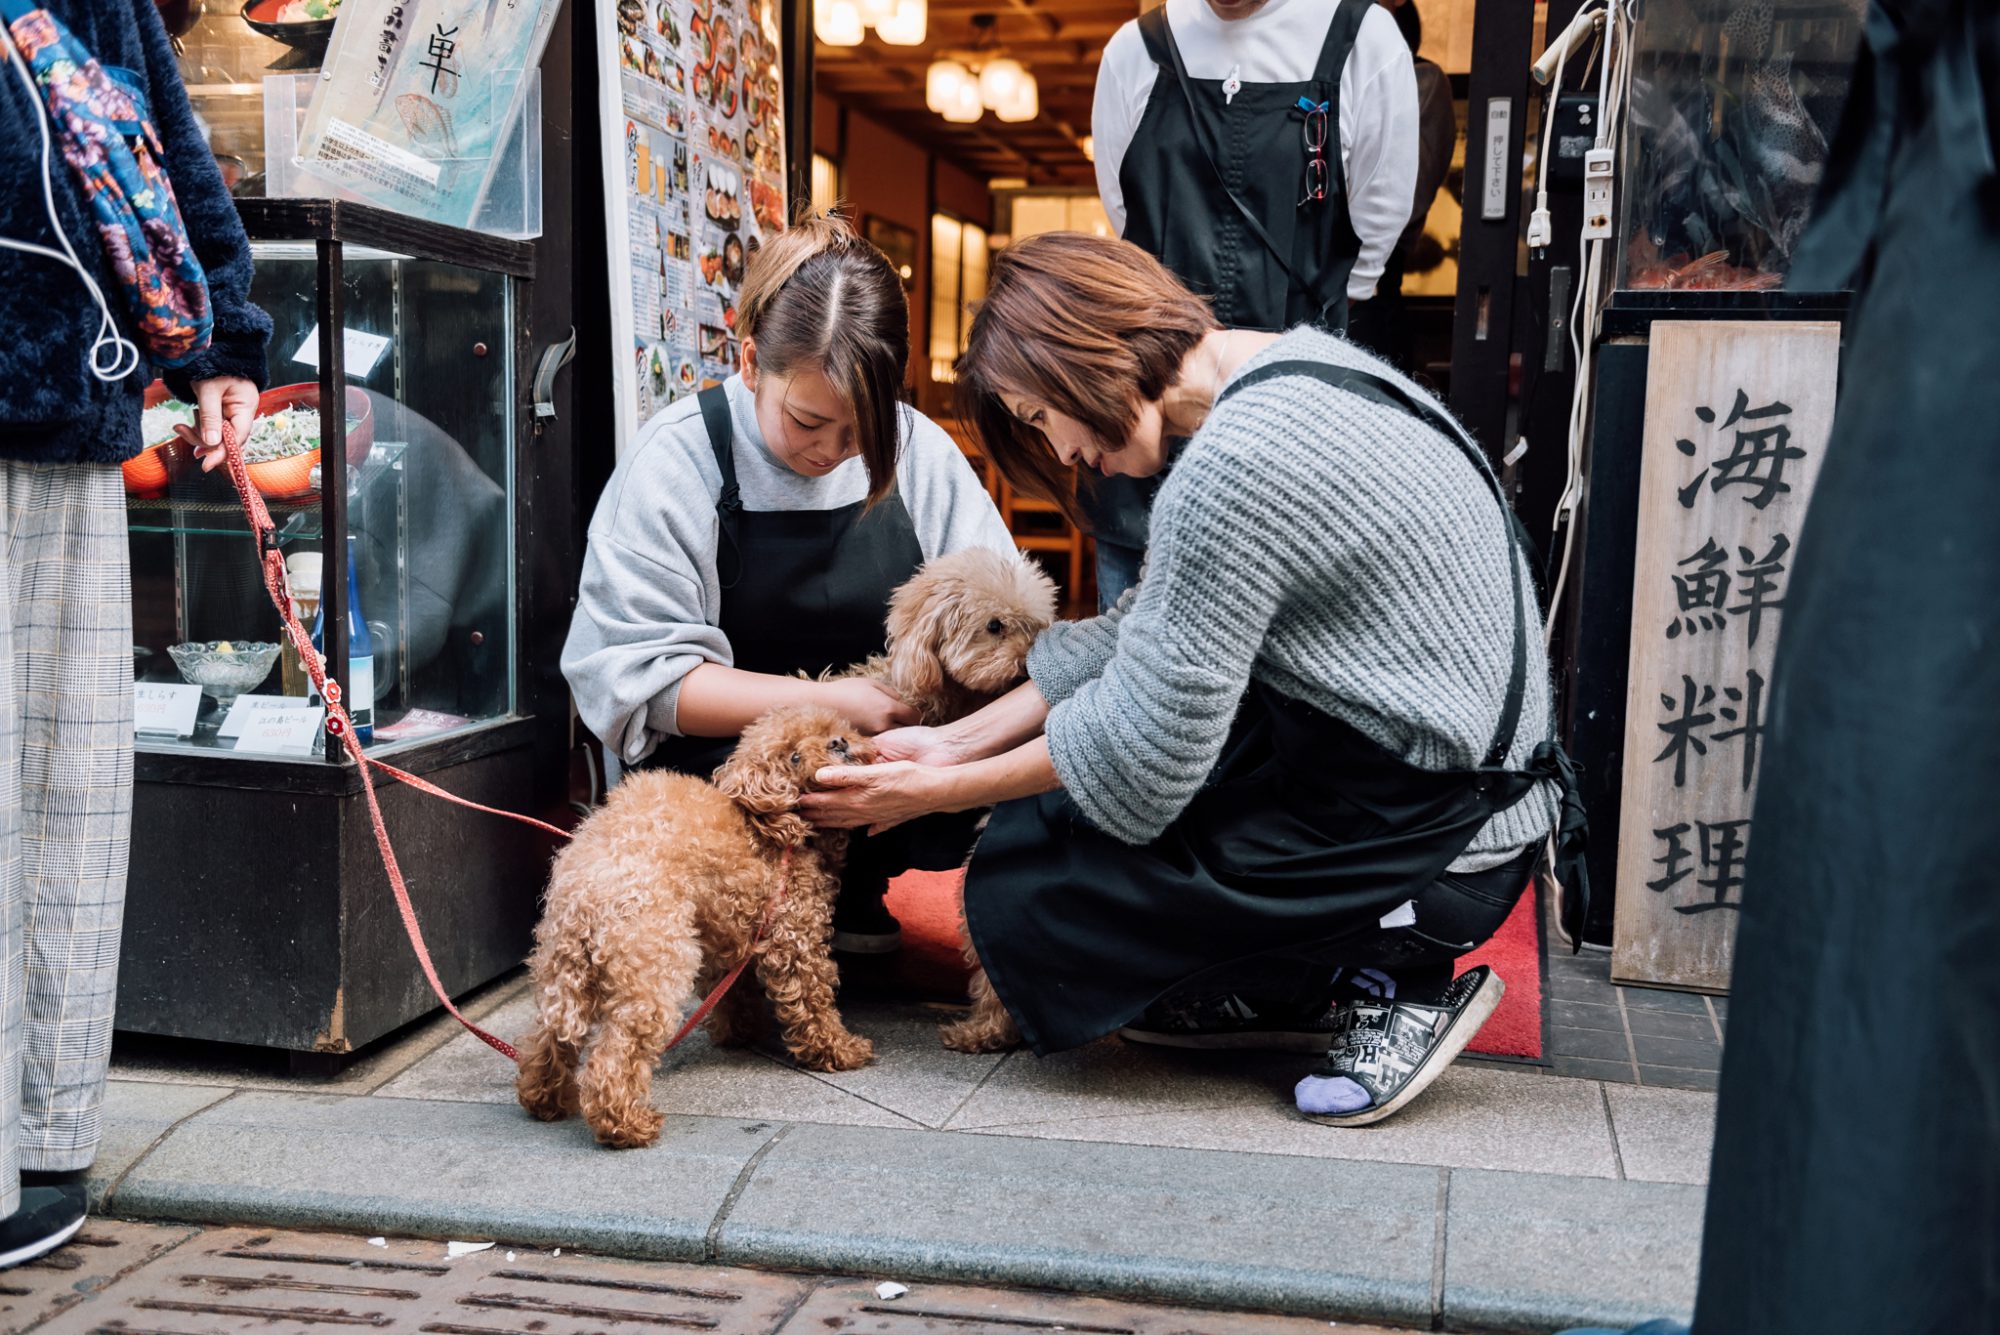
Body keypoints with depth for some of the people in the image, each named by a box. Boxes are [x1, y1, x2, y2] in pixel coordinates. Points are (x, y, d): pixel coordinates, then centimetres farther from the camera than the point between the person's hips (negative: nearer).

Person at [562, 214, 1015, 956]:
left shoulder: (918, 450, -1)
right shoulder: (678, 460, -12)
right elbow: (640, 678, -17)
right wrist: (826, 701, -26)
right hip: (720, 752, -4)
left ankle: (853, 890, 5)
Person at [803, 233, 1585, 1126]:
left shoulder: (1232, 468, -25)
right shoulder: (1290, 366, 6)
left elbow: (1142, 752, -18)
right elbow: (1143, 636, 9)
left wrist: (937, 794, -4)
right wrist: (955, 743, 7)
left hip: (1432, 839, -10)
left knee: (1021, 896, -4)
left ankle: (1397, 971, 2)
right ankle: (1300, 982, 13)